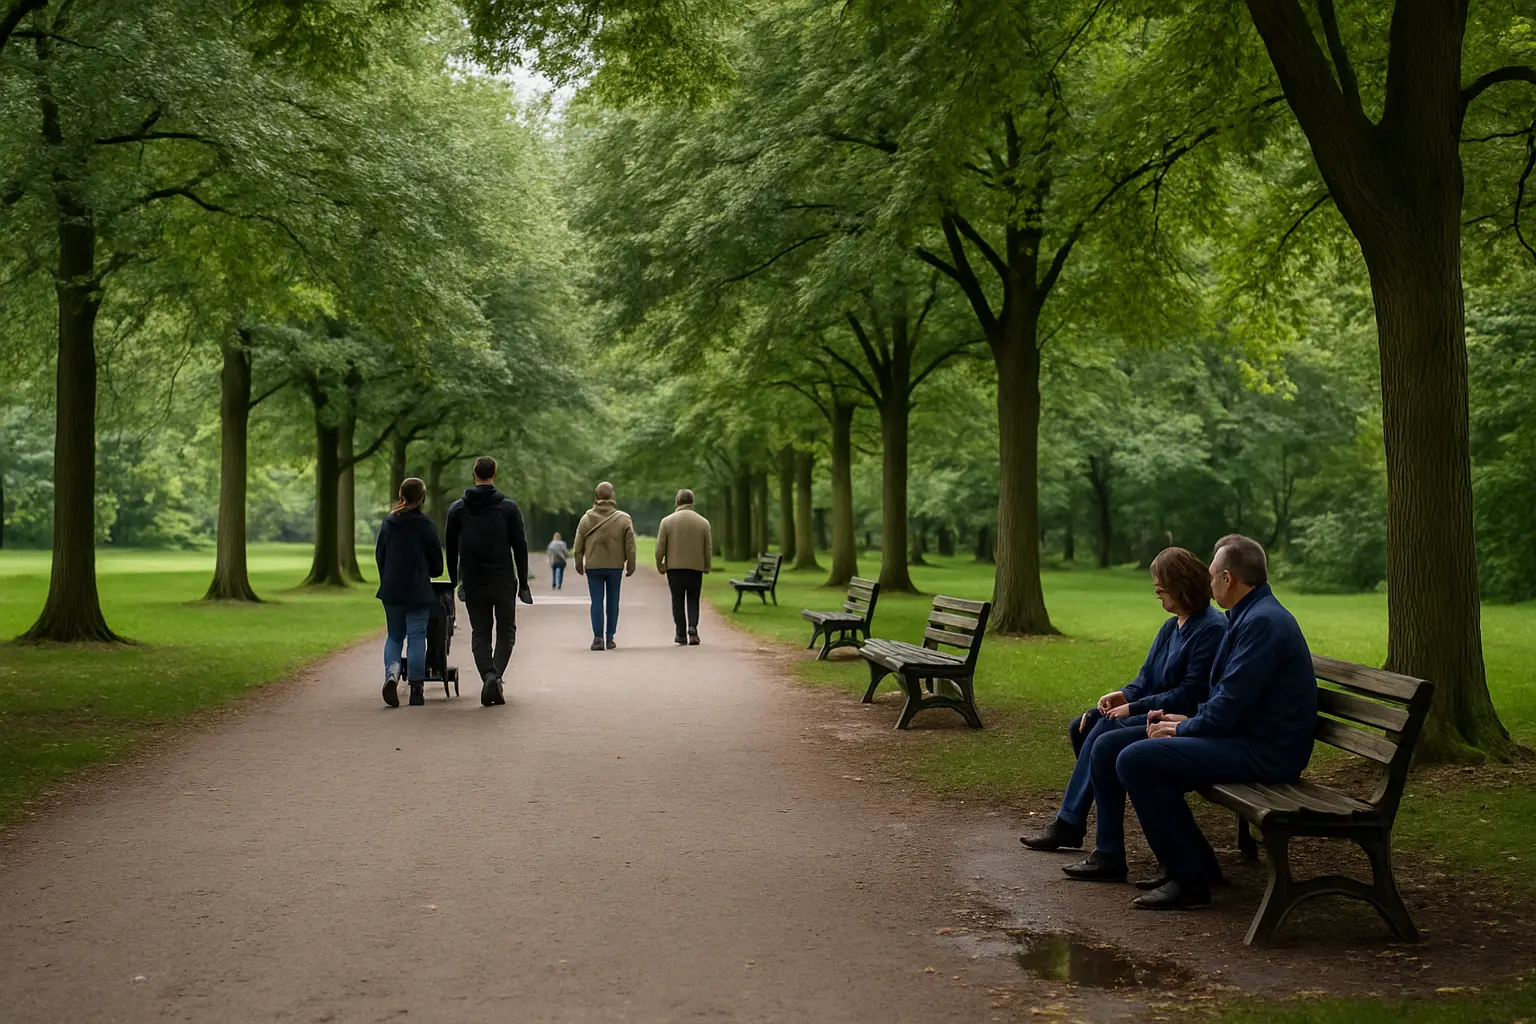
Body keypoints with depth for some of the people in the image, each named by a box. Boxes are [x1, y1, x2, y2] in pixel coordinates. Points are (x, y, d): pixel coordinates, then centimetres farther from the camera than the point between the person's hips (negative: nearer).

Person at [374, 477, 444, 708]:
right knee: (416, 637, 1)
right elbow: (436, 558, -4)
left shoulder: (389, 522, 5)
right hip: (418, 591, -4)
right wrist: (432, 573, 18)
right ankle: (416, 689, 1)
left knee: (394, 636, 13)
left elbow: (379, 554, 11)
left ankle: (392, 673, -13)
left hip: (391, 589, 4)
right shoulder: (425, 524, -8)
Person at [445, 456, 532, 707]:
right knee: (506, 632, 12)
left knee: (480, 634, 10)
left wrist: (454, 582, 15)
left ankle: (489, 676, -10)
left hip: (472, 583, 1)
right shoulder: (509, 507, -2)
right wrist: (523, 583, 3)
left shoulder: (457, 508, 3)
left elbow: (451, 549, 6)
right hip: (503, 582, -1)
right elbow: (520, 547, -3)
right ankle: (496, 675, -8)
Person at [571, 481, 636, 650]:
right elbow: (630, 546, -2)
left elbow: (578, 546, 3)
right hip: (615, 566, 0)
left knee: (597, 601, 3)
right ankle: (610, 638, 11)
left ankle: (598, 638, -4)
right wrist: (631, 565, 8)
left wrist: (579, 564, 15)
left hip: (593, 566, 0)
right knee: (612, 602, 9)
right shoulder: (623, 519, -4)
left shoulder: (586, 518, -3)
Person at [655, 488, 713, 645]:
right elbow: (709, 549, 3)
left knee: (677, 601, 7)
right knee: (693, 600, 10)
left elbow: (660, 548, -4)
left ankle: (681, 634, 6)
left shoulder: (667, 521, -3)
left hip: (674, 567, -1)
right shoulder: (703, 522, 1)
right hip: (696, 568, 1)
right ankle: (693, 627, -10)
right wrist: (707, 567, 14)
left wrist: (659, 566, 8)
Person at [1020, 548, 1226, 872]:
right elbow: (1148, 676, 17)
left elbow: (1190, 695, -20)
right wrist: (1125, 694, -5)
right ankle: (1070, 825, 1)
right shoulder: (1171, 626, 14)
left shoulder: (1211, 629, -15)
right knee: (1082, 727, 1)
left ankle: (1069, 824, -19)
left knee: (1106, 735, -27)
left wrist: (1135, 707, -18)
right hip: (1158, 711, 11)